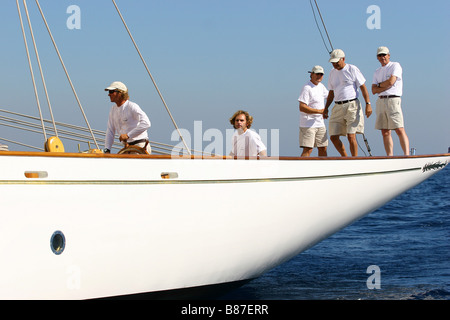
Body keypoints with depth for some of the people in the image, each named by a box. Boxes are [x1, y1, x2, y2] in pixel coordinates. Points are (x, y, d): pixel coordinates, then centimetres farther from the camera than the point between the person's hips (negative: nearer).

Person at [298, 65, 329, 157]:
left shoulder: (321, 86, 14)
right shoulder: (307, 88, -13)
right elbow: (302, 107, -21)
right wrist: (319, 111, -22)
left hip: (320, 124, 8)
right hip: (308, 124, -8)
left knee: (323, 148, 9)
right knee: (308, 149, -15)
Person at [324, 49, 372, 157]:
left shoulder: (352, 70, -2)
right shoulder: (333, 73, 15)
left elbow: (363, 87, -5)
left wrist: (368, 104, -13)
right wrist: (326, 108, 14)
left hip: (352, 106, -6)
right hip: (338, 107, 6)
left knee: (351, 136, -15)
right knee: (333, 137, -1)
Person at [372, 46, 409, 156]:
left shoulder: (395, 66, 2)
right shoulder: (377, 72, 20)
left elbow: (391, 81, -12)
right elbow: (374, 90, 9)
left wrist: (380, 85, 5)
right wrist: (386, 86, -6)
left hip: (393, 100, -6)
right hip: (380, 101, 6)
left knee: (399, 130, -15)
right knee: (385, 132, 2)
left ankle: (407, 155, -20)